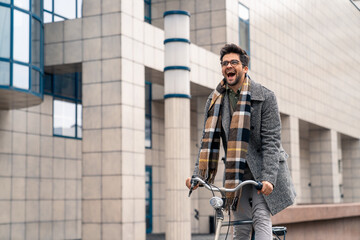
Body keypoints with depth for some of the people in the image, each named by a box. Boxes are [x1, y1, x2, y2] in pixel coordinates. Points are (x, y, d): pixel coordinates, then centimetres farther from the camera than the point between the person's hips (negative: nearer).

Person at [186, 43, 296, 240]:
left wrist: (269, 178, -24)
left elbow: (271, 141, -13)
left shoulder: (264, 97, -8)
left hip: (262, 170, -3)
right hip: (235, 173, 4)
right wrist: (197, 175, -9)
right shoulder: (215, 101, 4)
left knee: (260, 217, -16)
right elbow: (208, 140, 3)